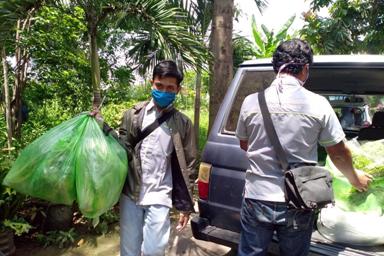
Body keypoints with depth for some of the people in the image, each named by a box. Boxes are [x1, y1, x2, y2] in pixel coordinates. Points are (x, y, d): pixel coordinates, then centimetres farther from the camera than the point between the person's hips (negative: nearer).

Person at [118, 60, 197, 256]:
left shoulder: (182, 124, 1)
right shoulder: (134, 115, 2)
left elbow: (186, 167, 3)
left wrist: (185, 206, 3)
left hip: (159, 197, -1)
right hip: (130, 194, 2)